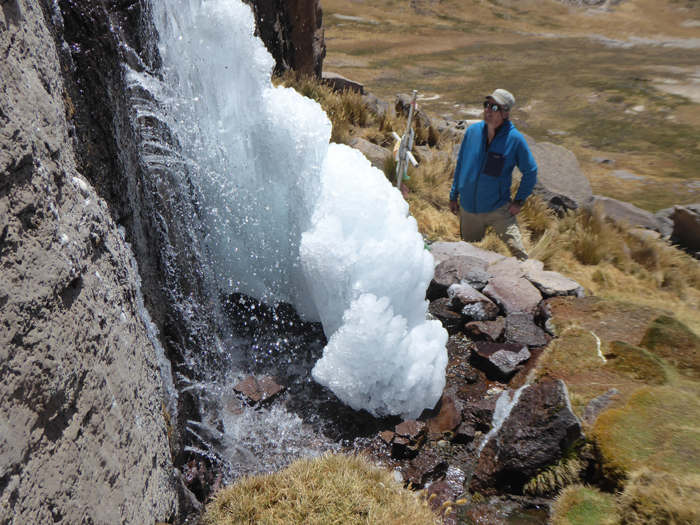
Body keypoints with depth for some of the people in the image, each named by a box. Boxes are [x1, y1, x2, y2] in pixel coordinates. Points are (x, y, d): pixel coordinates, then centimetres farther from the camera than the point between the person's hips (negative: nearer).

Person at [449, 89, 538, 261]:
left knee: (518, 253, -8)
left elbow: (530, 171, 0)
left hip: (499, 210, -3)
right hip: (468, 208, 3)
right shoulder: (472, 131, -3)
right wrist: (454, 195, 10)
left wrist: (519, 200, -6)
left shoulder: (515, 138, -12)